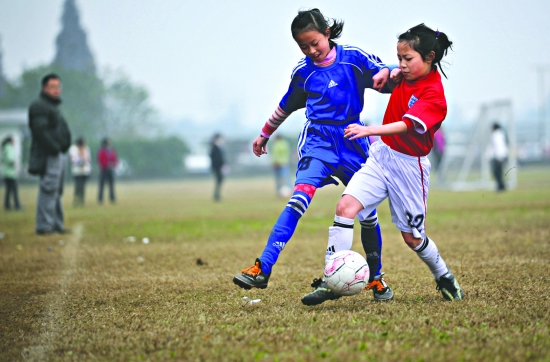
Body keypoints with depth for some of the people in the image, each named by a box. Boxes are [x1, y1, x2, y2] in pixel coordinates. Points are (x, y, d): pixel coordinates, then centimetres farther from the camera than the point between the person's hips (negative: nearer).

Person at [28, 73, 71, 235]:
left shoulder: (53, 107, 23)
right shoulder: (39, 106, -10)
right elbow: (40, 131, -20)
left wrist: (62, 148, 12)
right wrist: (54, 148, -20)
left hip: (58, 155, 11)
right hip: (49, 156, -11)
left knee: (56, 191, 13)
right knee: (49, 190, -13)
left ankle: (57, 224, 18)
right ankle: (44, 226, -14)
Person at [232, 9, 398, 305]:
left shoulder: (353, 58, -1)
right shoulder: (303, 71, 4)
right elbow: (286, 107, 20)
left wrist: (385, 74, -24)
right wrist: (265, 134, 30)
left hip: (353, 143, 1)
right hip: (318, 141, -1)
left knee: (367, 213, 6)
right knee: (300, 197, -24)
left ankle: (376, 279, 27)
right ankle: (262, 269, -32)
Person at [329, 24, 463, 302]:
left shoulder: (434, 96, -20)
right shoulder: (406, 76, 1)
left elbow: (406, 125, -36)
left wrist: (369, 130, -48)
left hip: (409, 165, -6)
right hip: (381, 155, 6)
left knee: (412, 237, 8)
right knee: (346, 206, -15)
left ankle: (444, 278, 36)